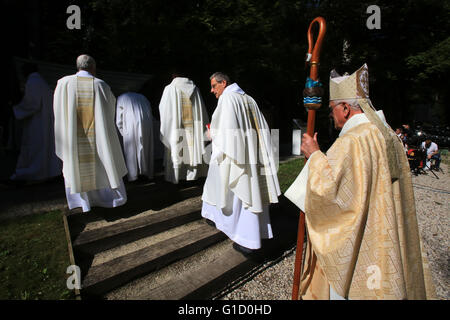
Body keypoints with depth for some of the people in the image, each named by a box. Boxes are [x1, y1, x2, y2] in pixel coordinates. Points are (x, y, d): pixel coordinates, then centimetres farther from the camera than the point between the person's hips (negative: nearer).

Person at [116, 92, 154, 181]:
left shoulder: (121, 98, 21)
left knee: (131, 149, 9)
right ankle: (148, 173, 22)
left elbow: (119, 121, 11)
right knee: (147, 149, 15)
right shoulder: (142, 97, 31)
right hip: (146, 123, 3)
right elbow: (151, 116, 20)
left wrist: (123, 133, 18)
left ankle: (132, 176, 12)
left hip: (131, 124, -3)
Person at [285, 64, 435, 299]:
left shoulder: (352, 141, -24)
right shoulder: (389, 136, 4)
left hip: (356, 242, -9)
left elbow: (325, 187, -30)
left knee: (347, 286, 11)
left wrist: (314, 154, -17)